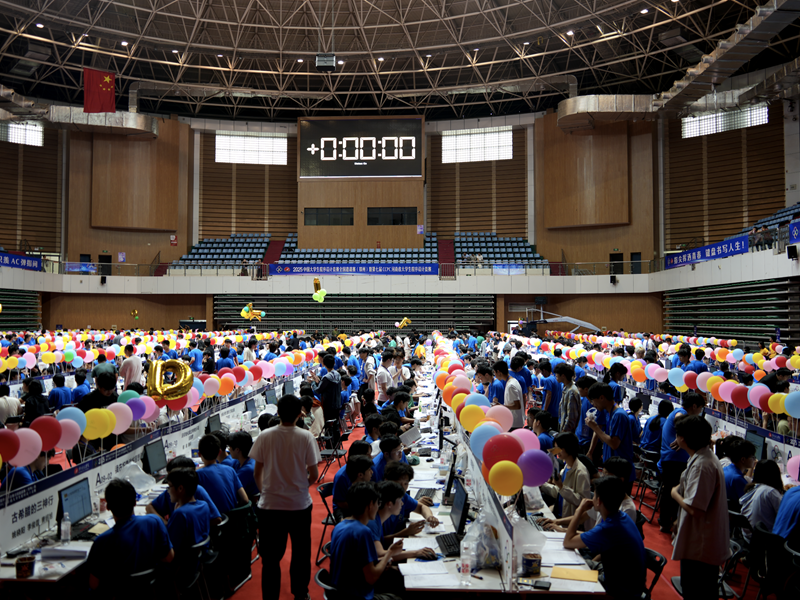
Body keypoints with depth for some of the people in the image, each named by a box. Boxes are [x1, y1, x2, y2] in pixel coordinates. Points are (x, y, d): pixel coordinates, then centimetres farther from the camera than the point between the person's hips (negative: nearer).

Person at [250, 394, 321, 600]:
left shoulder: (265, 436, -8)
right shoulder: (306, 437, -12)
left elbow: (257, 473, -1)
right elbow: (314, 475, -7)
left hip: (269, 505, 0)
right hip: (299, 505, 0)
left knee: (271, 556, 11)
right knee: (301, 552, 18)